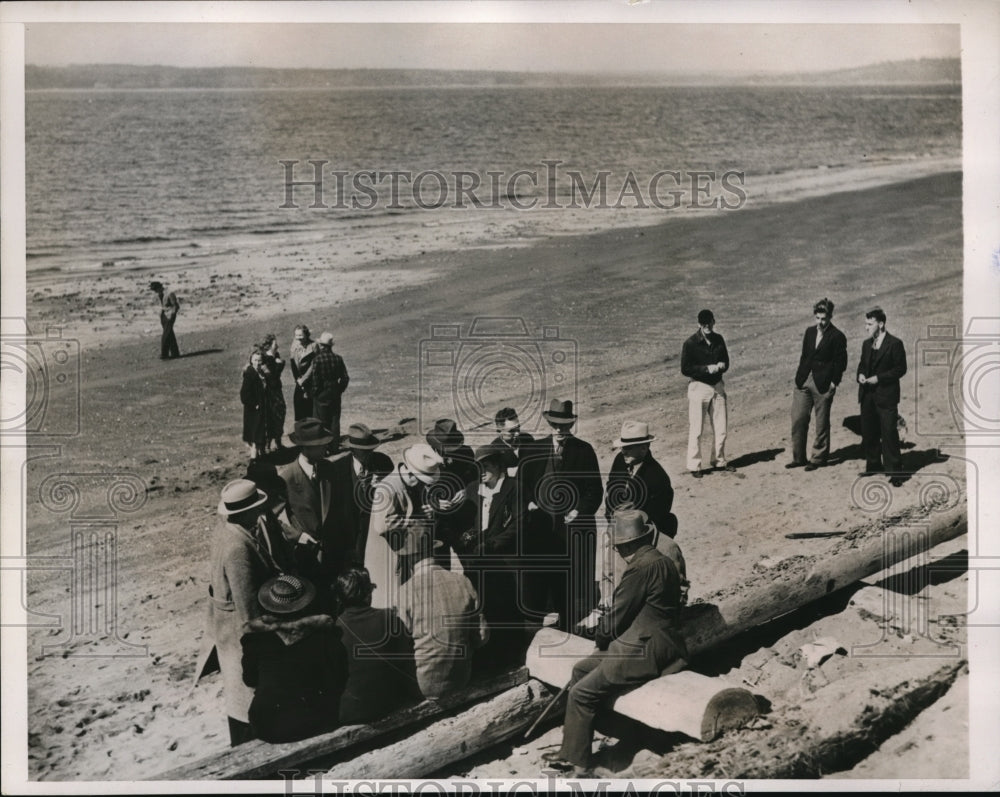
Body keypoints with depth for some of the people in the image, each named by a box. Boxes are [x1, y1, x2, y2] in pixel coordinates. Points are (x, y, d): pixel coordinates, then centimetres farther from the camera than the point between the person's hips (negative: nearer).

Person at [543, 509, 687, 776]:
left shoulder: (641, 566, -19)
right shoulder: (661, 561, 12)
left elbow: (618, 614, -14)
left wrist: (602, 636, 6)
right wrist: (607, 635, 8)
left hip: (645, 652, -11)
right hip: (648, 644, 11)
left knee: (582, 693, -10)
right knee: (581, 669, 17)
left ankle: (577, 764, 0)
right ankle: (570, 751, 21)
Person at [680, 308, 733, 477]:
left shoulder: (718, 340, 7)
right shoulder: (690, 343, -9)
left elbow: (726, 362, 15)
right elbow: (685, 369, -10)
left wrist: (721, 366, -9)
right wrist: (707, 368, -19)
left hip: (717, 386, 5)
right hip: (699, 387, -5)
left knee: (720, 427, 11)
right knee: (696, 430, -3)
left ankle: (719, 461, 26)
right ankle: (694, 465, 5)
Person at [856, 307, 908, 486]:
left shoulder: (894, 344, -8)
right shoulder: (866, 344, 13)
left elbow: (900, 369, -9)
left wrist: (879, 378, -16)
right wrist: (860, 375, -1)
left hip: (886, 396, -7)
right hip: (867, 396, 7)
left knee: (889, 434, -5)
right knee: (868, 433, 11)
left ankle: (895, 471, 1)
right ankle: (873, 465, 25)